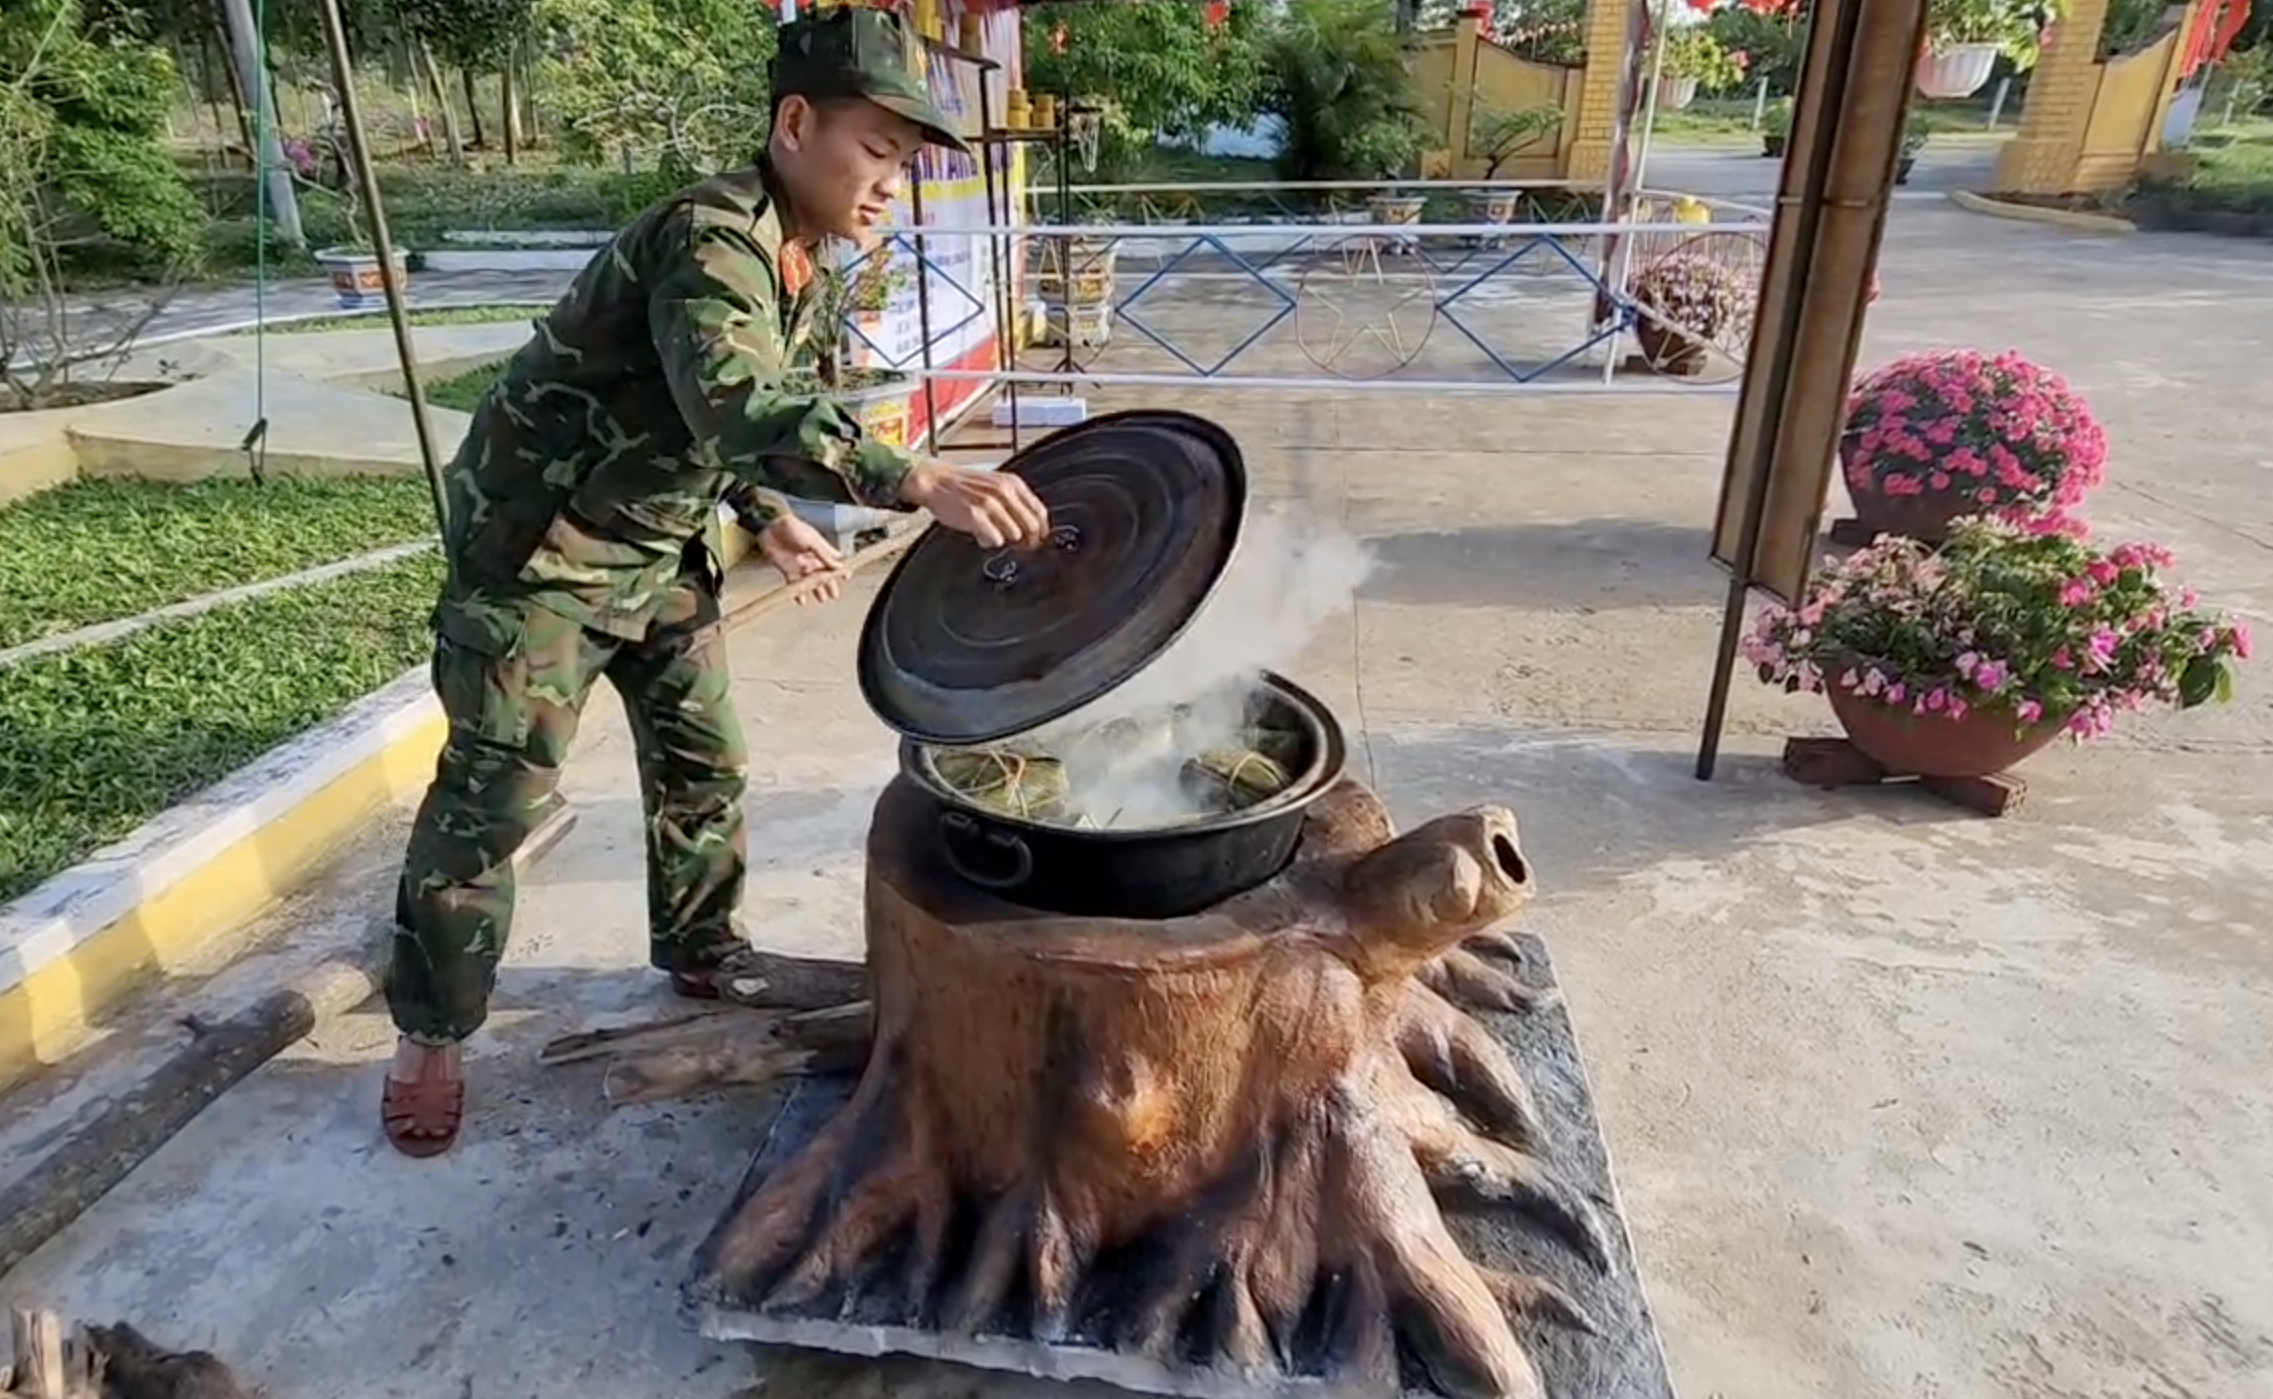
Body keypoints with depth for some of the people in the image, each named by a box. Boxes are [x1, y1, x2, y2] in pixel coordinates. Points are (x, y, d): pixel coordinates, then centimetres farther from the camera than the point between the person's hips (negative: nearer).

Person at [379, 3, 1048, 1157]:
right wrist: (924, 486, -55)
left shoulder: (792, 262, 4)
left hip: (657, 546, 8)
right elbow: (741, 411, -45)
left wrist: (769, 522, 4)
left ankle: (701, 953, 32)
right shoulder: (709, 239, -26)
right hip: (539, 545, -8)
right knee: (493, 794, -1)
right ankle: (430, 1032, 16)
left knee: (704, 759, 12)